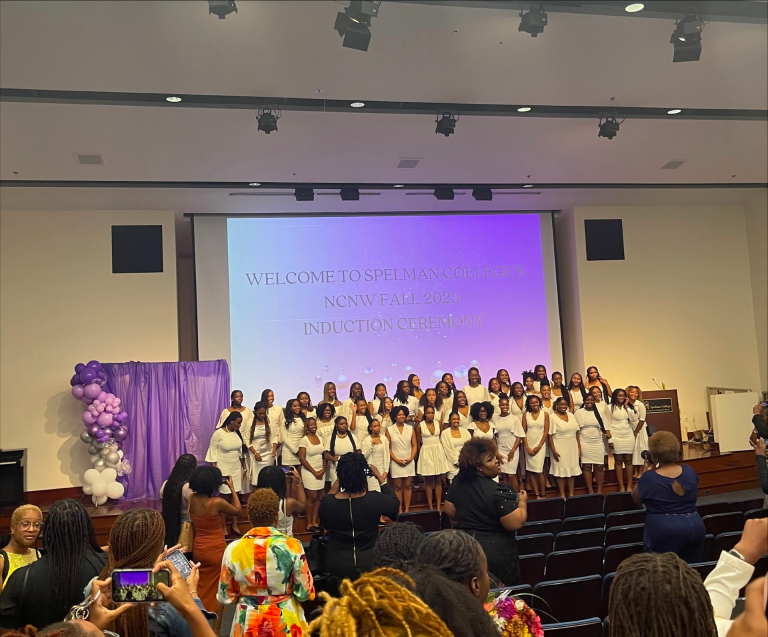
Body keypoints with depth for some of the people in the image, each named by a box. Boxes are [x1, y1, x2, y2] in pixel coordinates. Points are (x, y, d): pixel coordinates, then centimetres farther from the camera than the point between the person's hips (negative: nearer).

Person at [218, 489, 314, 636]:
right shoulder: (292, 546, -17)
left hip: (248, 625, 1)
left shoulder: (233, 549, -12)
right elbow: (305, 592, -10)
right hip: (286, 623, -1)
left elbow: (226, 596, -1)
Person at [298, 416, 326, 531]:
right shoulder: (304, 440, -9)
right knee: (312, 497, -2)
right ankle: (309, 523, 9)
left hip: (321, 472, 5)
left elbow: (324, 456, 12)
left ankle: (314, 521, 15)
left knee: (318, 497, 6)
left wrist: (323, 470, -2)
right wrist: (314, 472, -12)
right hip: (309, 472, -5)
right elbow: (302, 459, -13)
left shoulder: (320, 439, 8)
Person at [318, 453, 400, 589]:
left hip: (337, 568, 1)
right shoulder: (375, 499, -21)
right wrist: (380, 478, 6)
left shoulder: (327, 502, -18)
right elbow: (395, 504, 2)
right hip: (370, 566, 0)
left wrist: (333, 489, 4)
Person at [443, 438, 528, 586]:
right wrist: (522, 502, -8)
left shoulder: (458, 481, -3)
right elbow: (516, 523, -25)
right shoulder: (498, 491, -24)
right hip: (496, 552, -6)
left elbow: (449, 511, 6)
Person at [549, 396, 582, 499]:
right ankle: (562, 495, 9)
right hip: (560, 448, -5)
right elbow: (550, 436, -10)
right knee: (561, 471, 0)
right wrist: (554, 451, -15)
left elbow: (576, 432, 12)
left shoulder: (571, 415, 8)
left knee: (572, 470, 8)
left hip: (572, 448, 5)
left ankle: (571, 494, 18)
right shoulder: (553, 417, -7)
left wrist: (579, 447, 7)